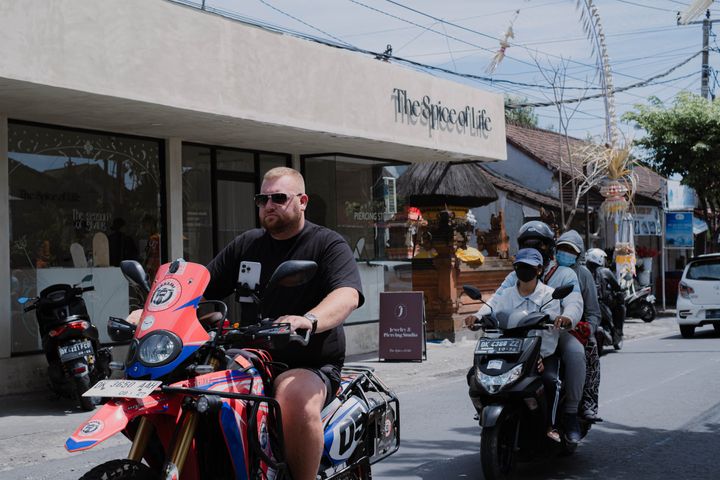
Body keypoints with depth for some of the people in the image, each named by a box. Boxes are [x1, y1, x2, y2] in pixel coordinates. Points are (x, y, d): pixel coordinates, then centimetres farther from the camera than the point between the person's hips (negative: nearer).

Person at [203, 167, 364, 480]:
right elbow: (200, 288, 18)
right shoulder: (246, 245, 18)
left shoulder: (329, 245, 1)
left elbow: (348, 295, -18)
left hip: (311, 366, -5)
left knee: (294, 396, -38)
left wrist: (309, 321, -40)